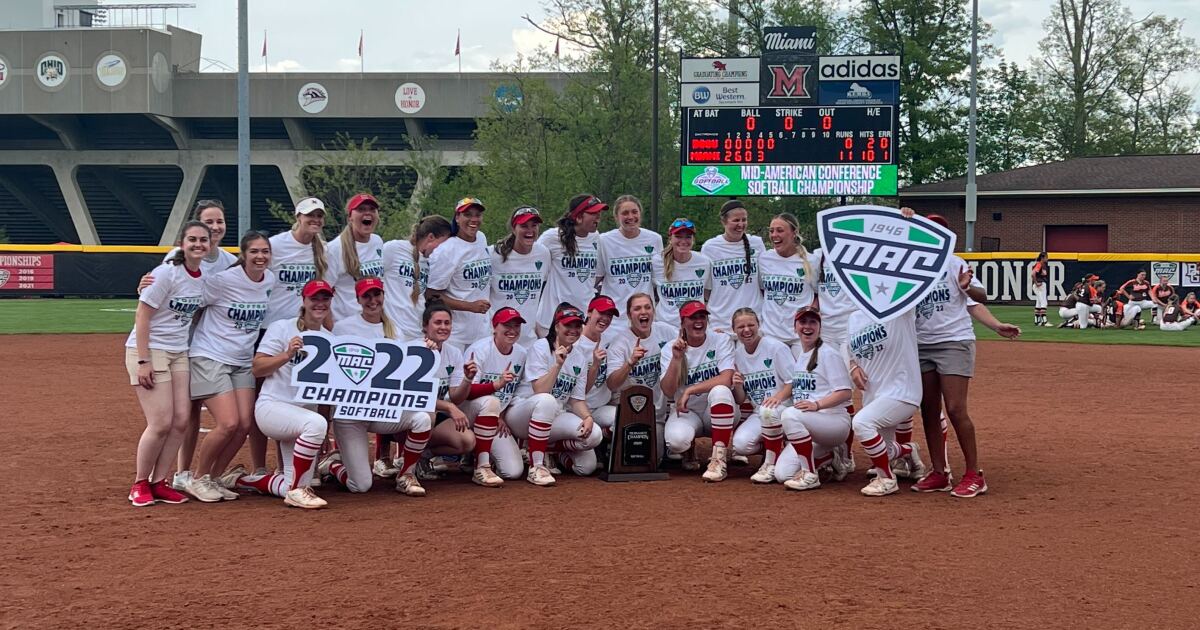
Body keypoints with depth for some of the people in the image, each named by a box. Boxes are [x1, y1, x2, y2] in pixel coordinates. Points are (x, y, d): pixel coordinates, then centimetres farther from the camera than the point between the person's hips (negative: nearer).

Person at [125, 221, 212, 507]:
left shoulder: (206, 277, 4)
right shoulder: (167, 273, -16)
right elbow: (142, 316, -16)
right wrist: (143, 362, -20)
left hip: (179, 353, 7)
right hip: (149, 351, -7)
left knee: (181, 421, 0)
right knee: (162, 423, -11)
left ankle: (158, 482, 12)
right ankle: (140, 484, 7)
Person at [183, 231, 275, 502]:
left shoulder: (271, 281, 3)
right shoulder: (224, 279, -16)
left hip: (243, 362, 6)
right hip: (210, 358, -6)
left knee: (245, 424, -4)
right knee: (229, 424, -15)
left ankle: (213, 479, 14)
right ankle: (198, 479, 5)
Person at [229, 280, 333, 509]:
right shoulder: (282, 328, -2)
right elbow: (257, 368, -8)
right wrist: (287, 355, -22)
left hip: (305, 411, 6)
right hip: (272, 406, -6)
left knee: (298, 488, 0)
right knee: (315, 423, -39)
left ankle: (248, 480, 27)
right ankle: (296, 490, -25)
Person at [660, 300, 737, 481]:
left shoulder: (721, 341, -5)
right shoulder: (671, 349, -1)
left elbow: (726, 380, -20)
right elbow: (669, 393, -12)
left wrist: (690, 391, -24)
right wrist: (677, 358, -23)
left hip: (718, 411, -1)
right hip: (686, 411, 1)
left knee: (719, 391, -36)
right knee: (676, 439, -33)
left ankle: (719, 459, -27)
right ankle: (689, 452, 8)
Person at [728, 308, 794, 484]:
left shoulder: (776, 348, -8)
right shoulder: (737, 354, 6)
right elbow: (741, 400, 9)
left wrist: (779, 396, -31)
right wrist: (737, 387, -14)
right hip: (757, 414, 4)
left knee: (768, 410, -40)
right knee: (740, 443, -24)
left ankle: (773, 463, -19)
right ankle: (769, 449, 9)